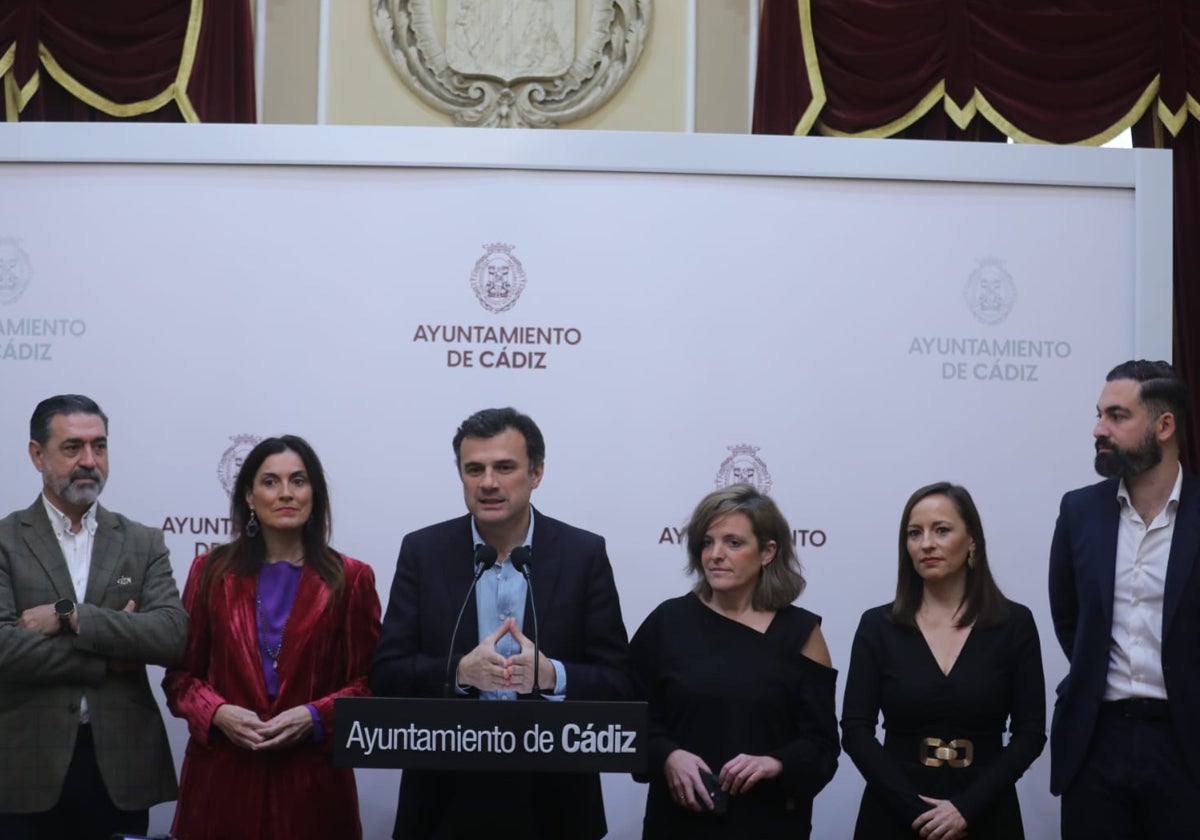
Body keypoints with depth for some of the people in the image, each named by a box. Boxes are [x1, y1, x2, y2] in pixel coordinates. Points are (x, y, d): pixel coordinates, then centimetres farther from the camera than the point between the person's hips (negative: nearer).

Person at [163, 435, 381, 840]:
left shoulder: (351, 579, 2)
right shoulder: (211, 572, 6)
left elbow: (369, 683, 2)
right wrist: (218, 713, -11)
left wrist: (315, 717, -14)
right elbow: (180, 673, 8)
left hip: (312, 779, -1)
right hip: (221, 776, 1)